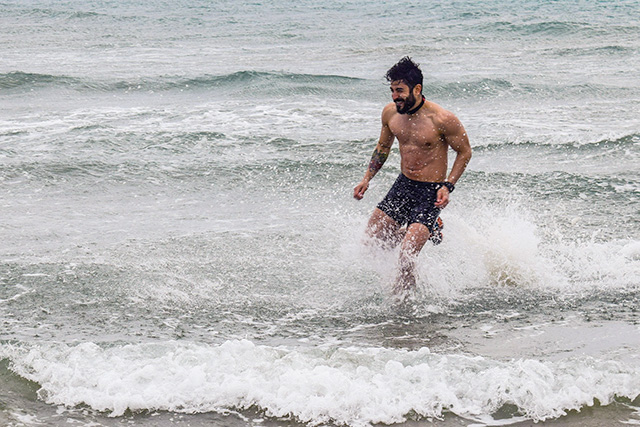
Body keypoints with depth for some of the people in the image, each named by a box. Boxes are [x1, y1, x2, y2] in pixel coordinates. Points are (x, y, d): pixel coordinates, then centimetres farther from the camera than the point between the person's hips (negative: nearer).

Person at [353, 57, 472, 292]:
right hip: (402, 186, 6)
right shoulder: (390, 112, -3)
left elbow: (465, 152, -7)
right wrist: (367, 179, 8)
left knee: (406, 256, -19)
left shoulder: (442, 119, -20)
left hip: (430, 193, -6)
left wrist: (448, 186, -18)